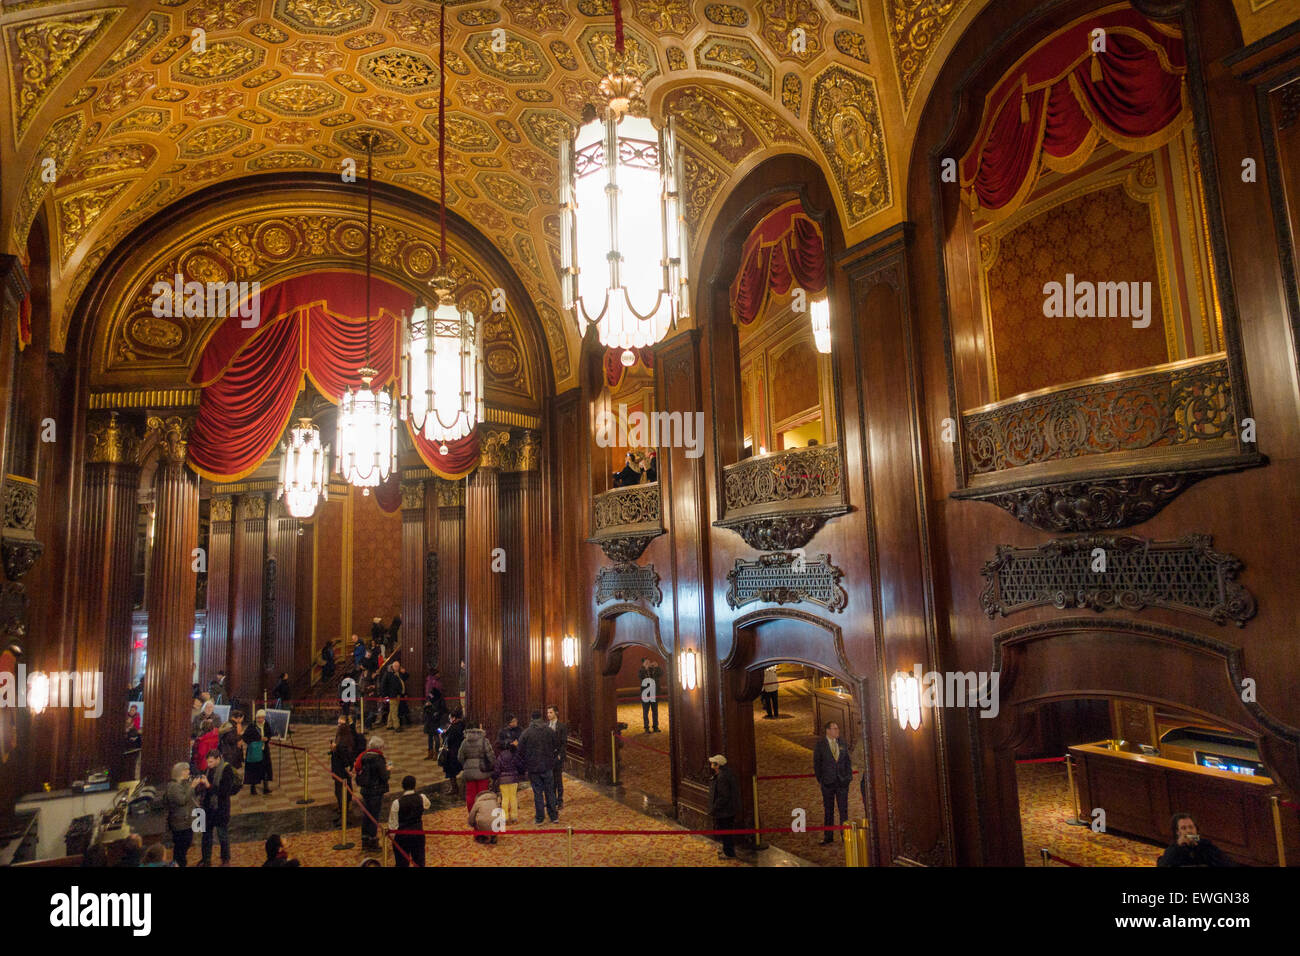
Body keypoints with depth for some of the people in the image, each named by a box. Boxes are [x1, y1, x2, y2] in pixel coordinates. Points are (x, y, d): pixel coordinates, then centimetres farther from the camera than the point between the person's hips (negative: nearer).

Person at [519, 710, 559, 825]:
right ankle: (554, 816, 17)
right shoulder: (550, 731, -3)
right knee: (550, 791, 11)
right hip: (548, 766, 2)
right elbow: (555, 748, 4)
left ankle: (539, 819, 10)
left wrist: (526, 763, 9)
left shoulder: (526, 733, -9)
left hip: (533, 768, -2)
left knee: (537, 793, 5)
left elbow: (521, 751, -6)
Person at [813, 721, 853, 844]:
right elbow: (816, 763, 0)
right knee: (828, 810, 8)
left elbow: (848, 761, 11)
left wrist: (849, 776, 3)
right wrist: (819, 780, -2)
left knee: (844, 809, 4)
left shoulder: (842, 743, 5)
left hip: (842, 781, 2)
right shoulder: (820, 745, -5)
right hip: (828, 782, -2)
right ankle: (828, 837, 16)